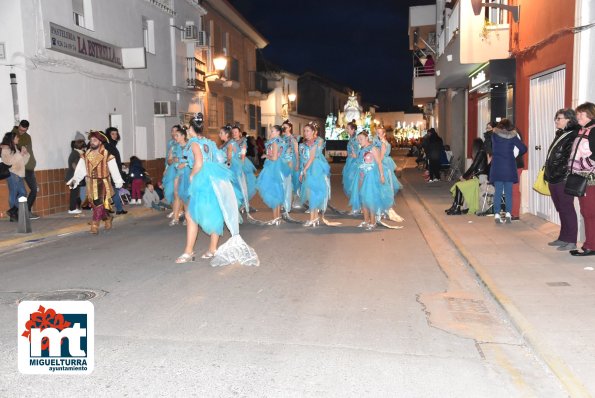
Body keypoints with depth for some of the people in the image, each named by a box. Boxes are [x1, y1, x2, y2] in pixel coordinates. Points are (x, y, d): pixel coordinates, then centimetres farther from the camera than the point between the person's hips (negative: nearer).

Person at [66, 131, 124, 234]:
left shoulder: (107, 155, -10)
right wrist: (74, 180, -17)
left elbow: (114, 170, -8)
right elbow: (80, 170, -3)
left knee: (99, 204, -10)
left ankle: (95, 226, -4)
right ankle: (107, 218, 33)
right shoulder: (85, 156, 2)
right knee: (95, 205, 11)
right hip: (91, 184, 4)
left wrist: (118, 182, -7)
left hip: (103, 184, -4)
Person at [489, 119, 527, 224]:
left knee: (498, 191, 3)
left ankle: (497, 214, -2)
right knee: (508, 191, 6)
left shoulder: (495, 135, 0)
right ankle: (508, 214, 0)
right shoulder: (513, 136, -2)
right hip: (509, 167, 0)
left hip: (497, 167, 0)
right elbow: (523, 149, -2)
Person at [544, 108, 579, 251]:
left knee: (567, 209, -2)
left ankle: (571, 241, 5)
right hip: (554, 178, 8)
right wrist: (548, 174, 18)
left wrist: (567, 177, -21)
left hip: (564, 180, -8)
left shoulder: (574, 135, -11)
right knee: (561, 209, 14)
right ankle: (563, 238, 23)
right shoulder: (559, 135, 16)